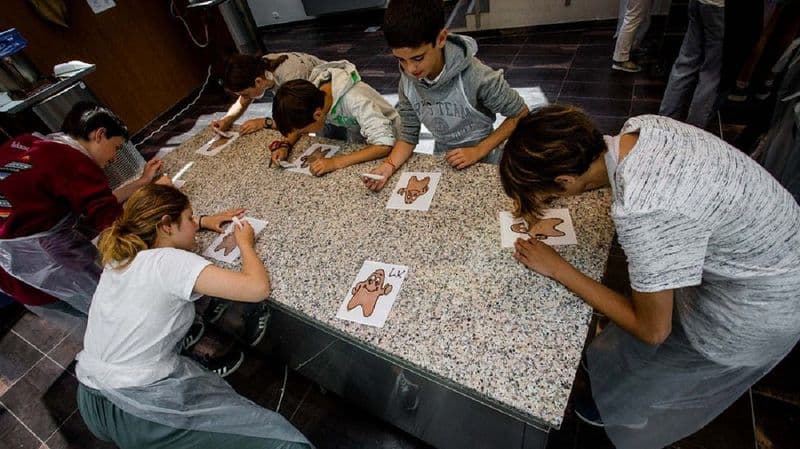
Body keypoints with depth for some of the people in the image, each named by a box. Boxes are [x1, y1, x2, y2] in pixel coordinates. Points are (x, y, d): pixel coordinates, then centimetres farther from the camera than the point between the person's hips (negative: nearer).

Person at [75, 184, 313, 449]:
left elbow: (143, 224, 29)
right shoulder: (170, 261, -19)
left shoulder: (119, 255, 4)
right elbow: (258, 288, -26)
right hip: (138, 409, -9)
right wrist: (245, 243, -8)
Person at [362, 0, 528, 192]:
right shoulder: (408, 82, -12)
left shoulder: (476, 77, -26)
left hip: (481, 165, -1)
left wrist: (478, 151, -19)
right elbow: (408, 136, -5)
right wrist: (389, 165, -22)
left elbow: (521, 115, -14)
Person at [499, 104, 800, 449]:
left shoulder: (642, 213, -40)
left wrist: (558, 269, -20)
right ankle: (617, 364, 55)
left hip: (762, 305, -6)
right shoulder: (640, 125, -17)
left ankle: (623, 411, 50)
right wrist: (538, 193, -1)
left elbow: (652, 330, -24)